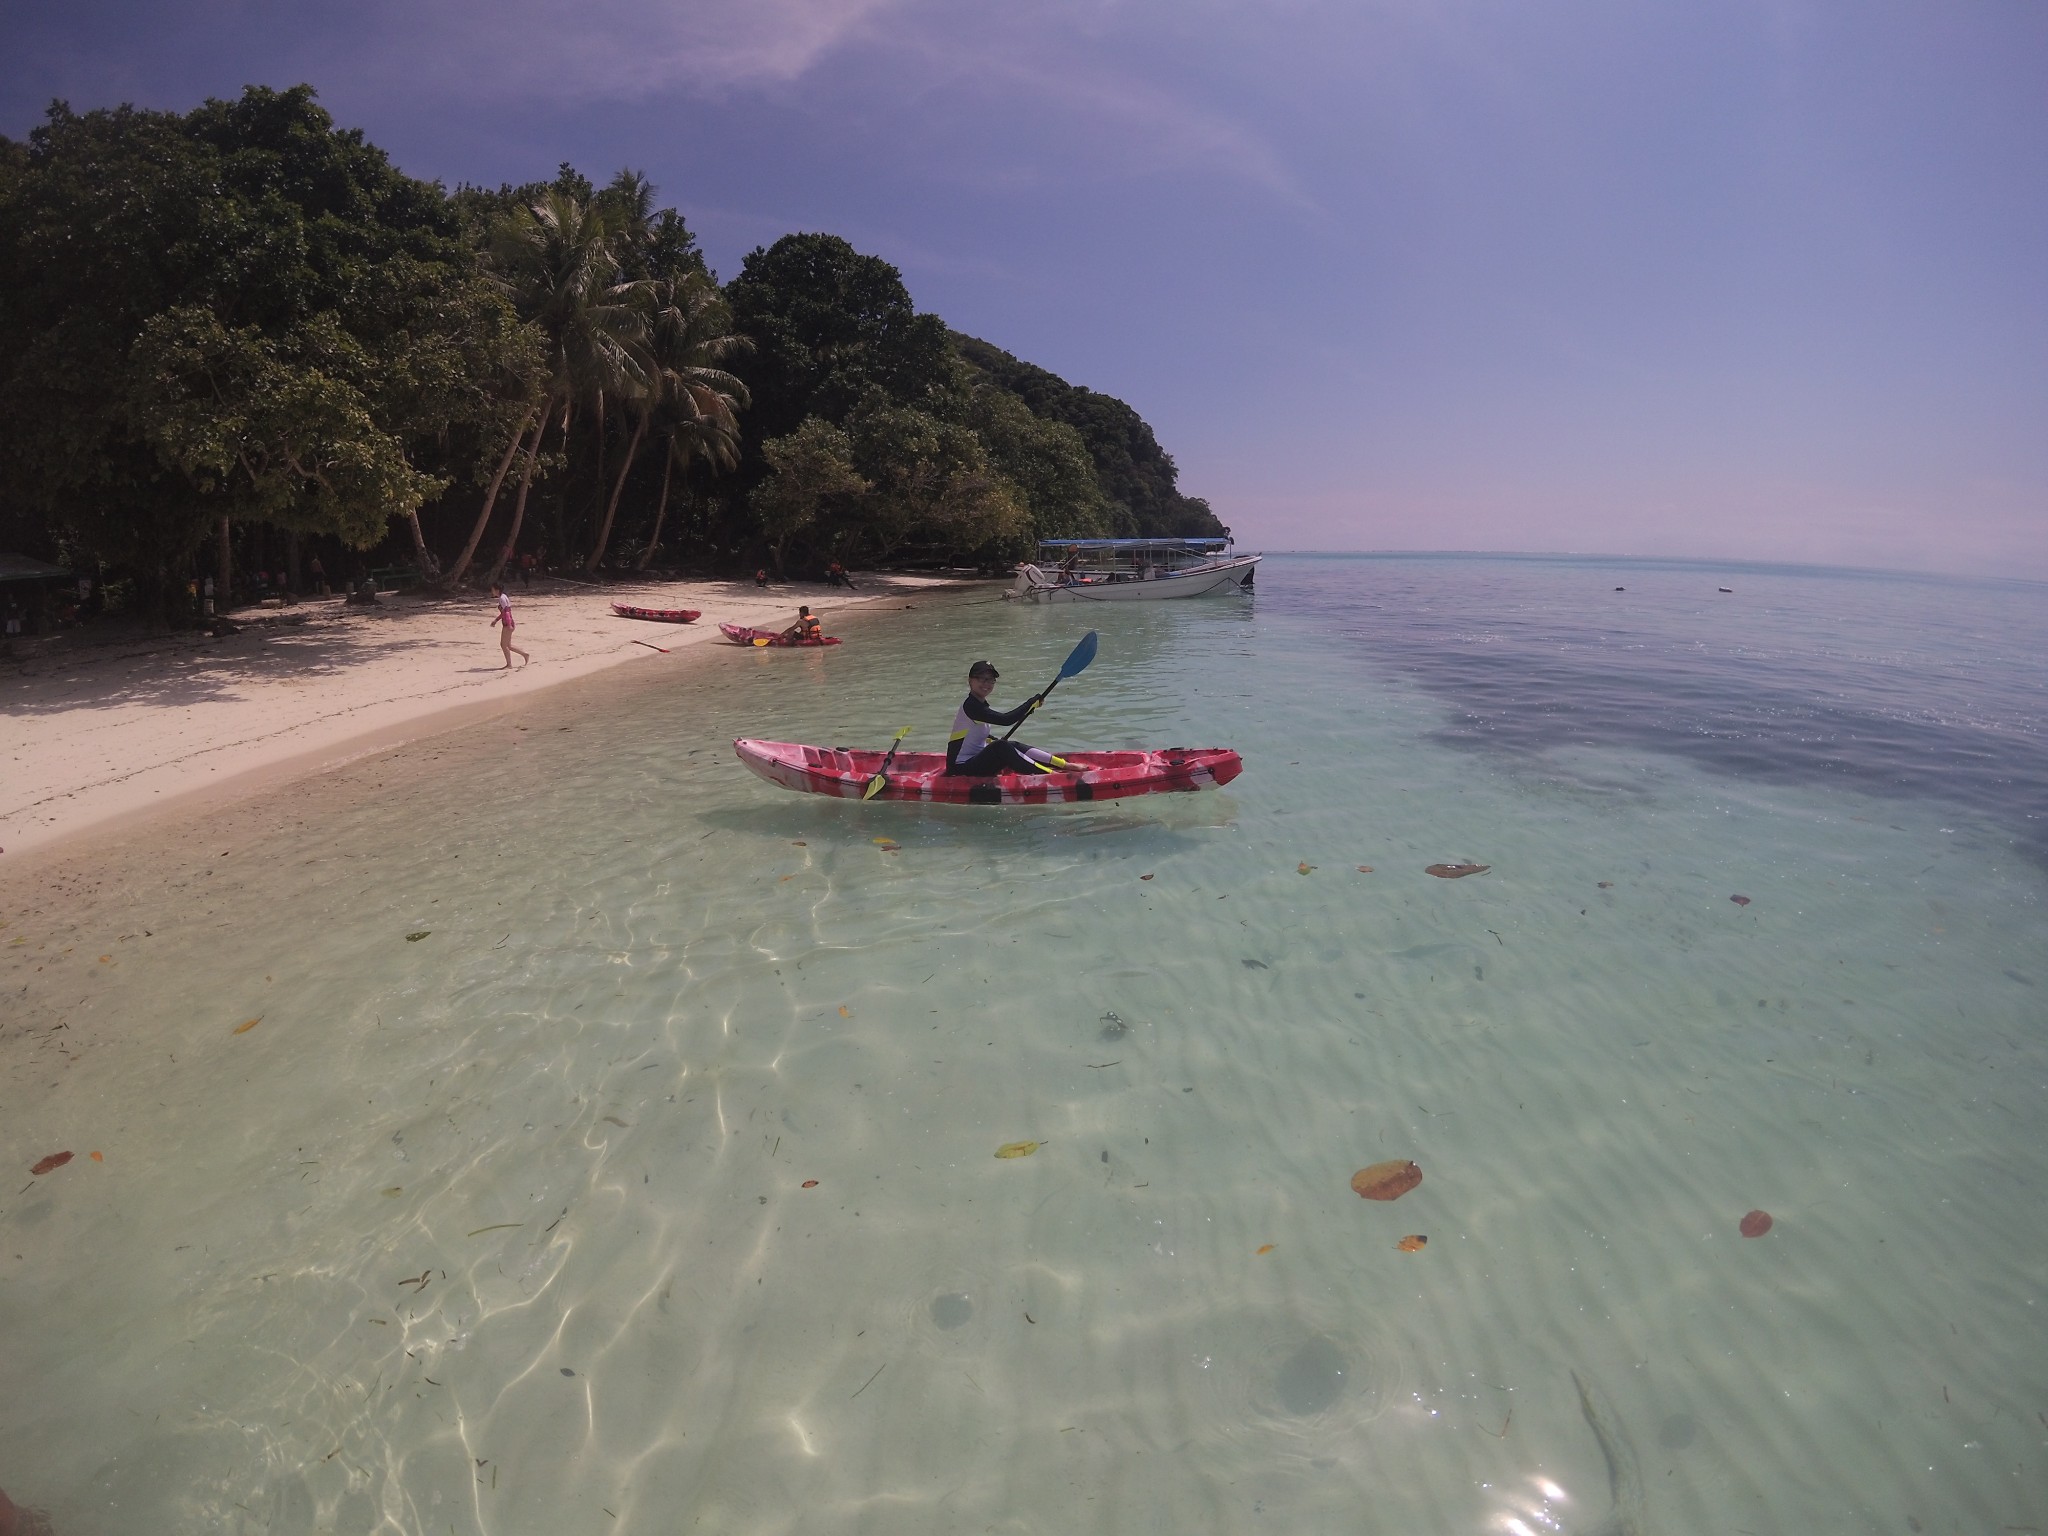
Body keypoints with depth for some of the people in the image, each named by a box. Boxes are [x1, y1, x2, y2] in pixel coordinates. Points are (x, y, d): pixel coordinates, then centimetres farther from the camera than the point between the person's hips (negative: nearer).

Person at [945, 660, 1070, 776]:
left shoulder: (981, 704, 12)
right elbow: (1006, 720, -28)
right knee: (1001, 748, -27)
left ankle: (1065, 765, -5)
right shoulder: (971, 706, -19)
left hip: (976, 760, 10)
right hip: (961, 769, -10)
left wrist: (994, 741, 18)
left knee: (1015, 746, 0)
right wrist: (1031, 703, -19)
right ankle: (1050, 774, -33)